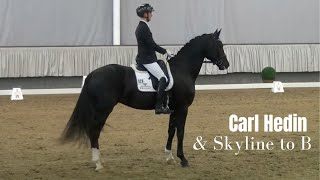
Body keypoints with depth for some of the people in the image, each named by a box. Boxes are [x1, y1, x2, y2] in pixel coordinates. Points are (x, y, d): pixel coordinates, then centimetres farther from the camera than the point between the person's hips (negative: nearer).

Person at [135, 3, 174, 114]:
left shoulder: (140, 27, 16)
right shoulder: (144, 28, -16)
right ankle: (159, 106, -22)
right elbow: (152, 45, -19)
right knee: (163, 79, -18)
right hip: (147, 60, -11)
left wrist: (164, 52, 18)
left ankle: (163, 104, 14)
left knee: (163, 78, 14)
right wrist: (165, 52, -7)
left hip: (144, 58, 11)